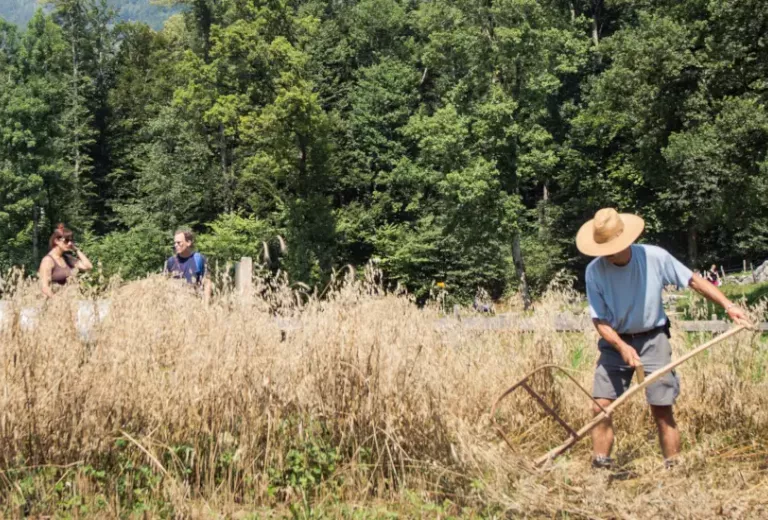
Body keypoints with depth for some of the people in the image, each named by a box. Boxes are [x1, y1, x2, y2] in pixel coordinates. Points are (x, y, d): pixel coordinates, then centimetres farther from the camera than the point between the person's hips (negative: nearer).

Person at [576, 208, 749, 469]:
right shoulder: (594, 271, -14)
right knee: (601, 408, -4)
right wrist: (622, 347, -24)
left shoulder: (655, 257, -15)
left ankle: (674, 468, 8)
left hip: (652, 340, -1)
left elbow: (694, 280, -3)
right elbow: (599, 319, -10)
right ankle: (600, 466, 5)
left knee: (662, 410, -2)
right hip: (615, 342, 1)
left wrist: (728, 305, -10)